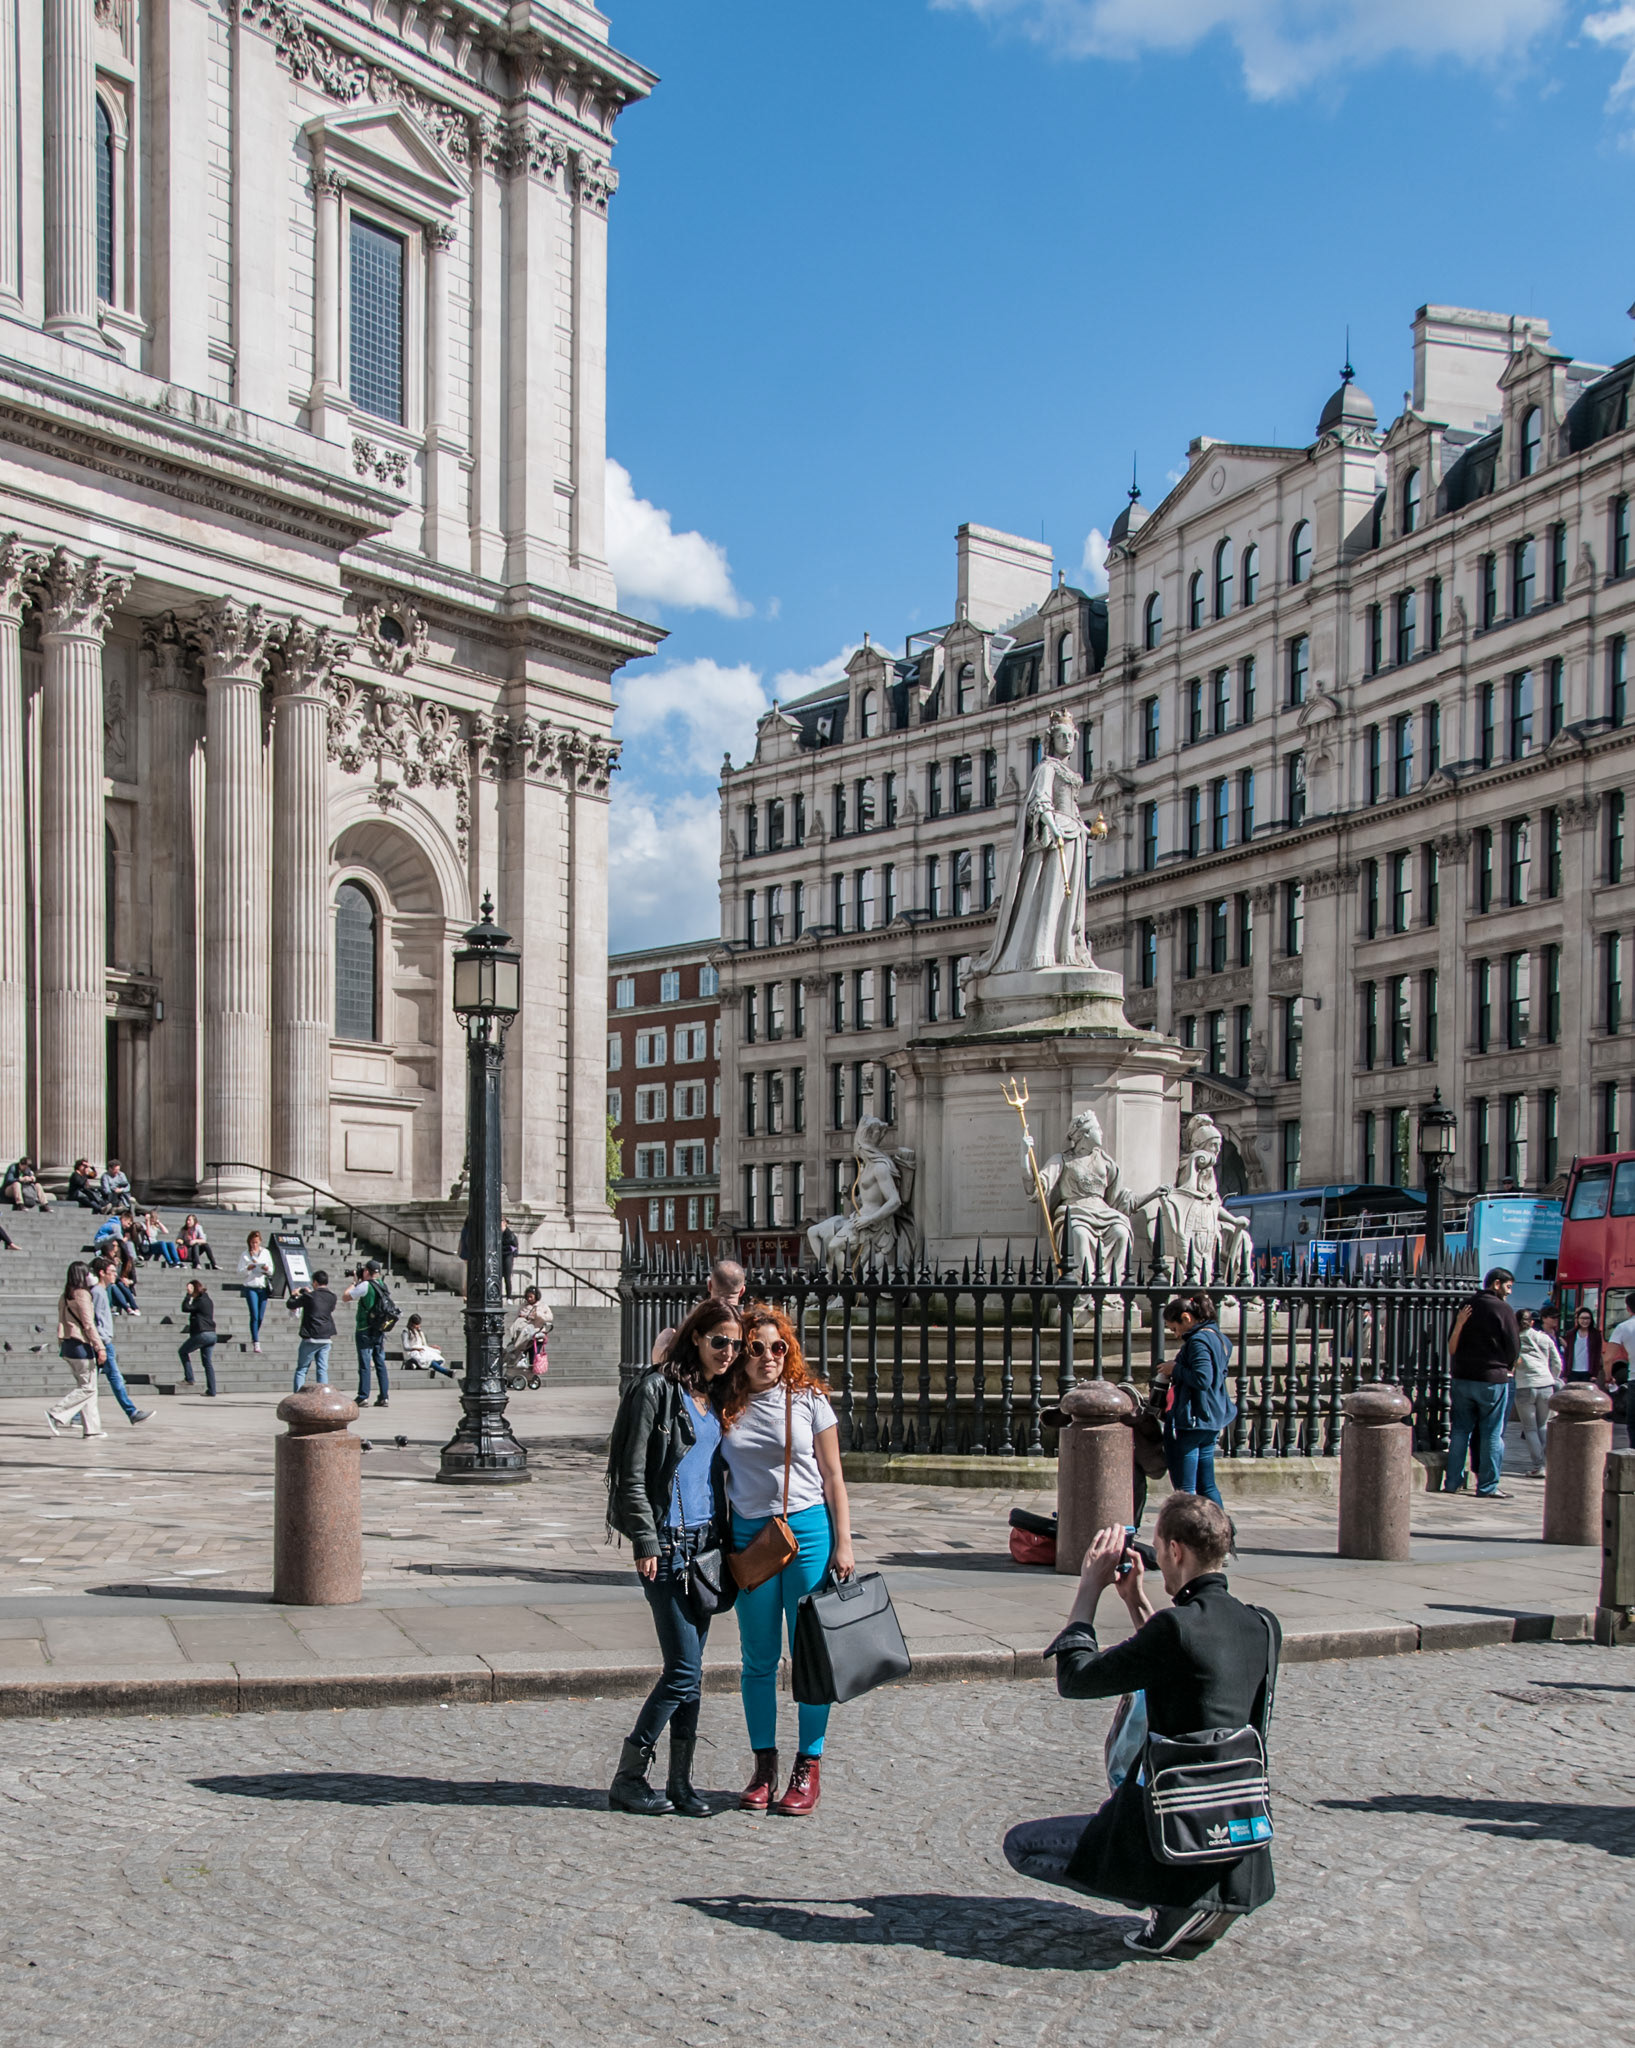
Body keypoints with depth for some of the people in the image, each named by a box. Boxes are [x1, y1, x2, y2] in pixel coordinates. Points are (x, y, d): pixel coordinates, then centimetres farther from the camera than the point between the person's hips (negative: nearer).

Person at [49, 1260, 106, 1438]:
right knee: (87, 1387, -3)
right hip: (81, 1344, -9)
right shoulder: (82, 1294, -14)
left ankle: (91, 1427, 12)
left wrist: (61, 1345, 20)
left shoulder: (66, 1295, 11)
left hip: (68, 1344, 9)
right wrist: (99, 1347, -15)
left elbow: (61, 1323, 14)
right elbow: (88, 1324, -17)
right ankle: (56, 1414, -8)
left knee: (84, 1386, 11)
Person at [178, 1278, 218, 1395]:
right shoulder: (208, 1300, 17)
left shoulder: (200, 1301, -10)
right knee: (208, 1362, 7)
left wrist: (189, 1294, -12)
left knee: (183, 1352, 11)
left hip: (201, 1334, -8)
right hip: (212, 1334, 8)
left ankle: (189, 1378, 6)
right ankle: (211, 1391, 2)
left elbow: (185, 1308, -17)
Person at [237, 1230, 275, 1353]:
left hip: (263, 1287, 3)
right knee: (254, 1315, -11)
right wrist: (248, 1268, -20)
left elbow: (272, 1271, 11)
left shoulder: (265, 1252, 10)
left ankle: (254, 1337, 26)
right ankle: (256, 1343, -12)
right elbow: (240, 1273, -2)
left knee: (260, 1316, 5)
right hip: (250, 1287, -3)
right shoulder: (244, 1254, 3)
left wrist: (267, 1268, -10)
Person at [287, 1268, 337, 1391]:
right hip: (326, 1339, 4)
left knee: (301, 1369, 5)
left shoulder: (309, 1296, -10)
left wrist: (294, 1295, 21)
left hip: (311, 1338, -4)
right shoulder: (332, 1297, 3)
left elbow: (290, 1304, -2)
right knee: (322, 1370, 6)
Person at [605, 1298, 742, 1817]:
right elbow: (632, 1475, -11)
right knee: (684, 1672, -8)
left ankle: (680, 1783, 16)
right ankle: (627, 1779, 4)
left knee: (690, 1672, 9)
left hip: (707, 1542, 7)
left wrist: (726, 1540, 15)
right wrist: (645, 1541, -15)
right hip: (668, 1543, -7)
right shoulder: (657, 1389, -8)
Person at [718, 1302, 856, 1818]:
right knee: (758, 1658, 8)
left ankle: (808, 1767, 13)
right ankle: (764, 1766, 20)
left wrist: (843, 1544, -3)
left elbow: (832, 1476, 2)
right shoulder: (725, 1404, 3)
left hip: (808, 1529, -2)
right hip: (749, 1536, 2)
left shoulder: (808, 1398, 0)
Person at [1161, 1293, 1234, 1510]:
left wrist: (1175, 1369, -13)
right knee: (1207, 1486, 16)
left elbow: (1202, 1379, -28)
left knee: (1184, 1489, -4)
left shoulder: (1198, 1341, -17)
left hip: (1190, 1423, -10)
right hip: (1211, 1422, 10)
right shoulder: (1219, 1337, 13)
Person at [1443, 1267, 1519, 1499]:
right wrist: (1507, 1368, 11)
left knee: (1460, 1430, 10)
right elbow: (1514, 1347, -5)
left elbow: (1452, 1345, 10)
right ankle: (1487, 1486, 2)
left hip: (1461, 1377, 6)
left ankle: (1452, 1482, 12)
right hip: (1492, 1379, -6)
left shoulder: (1466, 1306, 9)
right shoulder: (1503, 1309, -9)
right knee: (1492, 1434, 1)